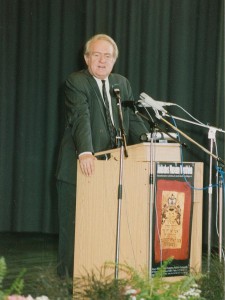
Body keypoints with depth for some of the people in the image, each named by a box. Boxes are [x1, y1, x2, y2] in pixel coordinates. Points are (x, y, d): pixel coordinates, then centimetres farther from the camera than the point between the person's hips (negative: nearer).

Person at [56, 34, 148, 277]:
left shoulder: (122, 84, 14)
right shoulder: (76, 82, -7)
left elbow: (133, 121, 11)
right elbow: (80, 118, -22)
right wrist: (85, 152, -36)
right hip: (79, 167, -5)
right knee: (74, 225, 1)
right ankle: (69, 277, 9)